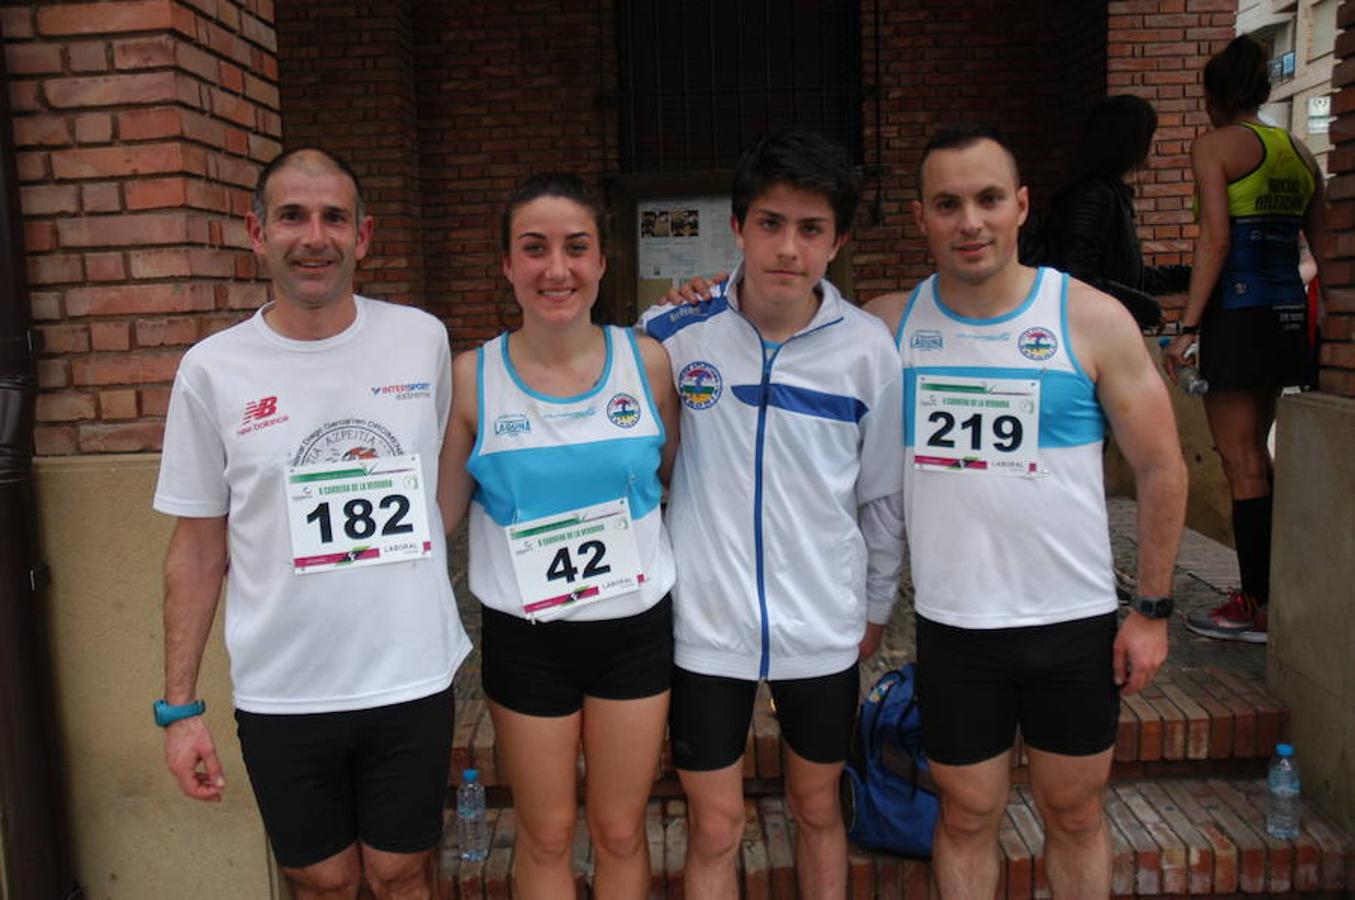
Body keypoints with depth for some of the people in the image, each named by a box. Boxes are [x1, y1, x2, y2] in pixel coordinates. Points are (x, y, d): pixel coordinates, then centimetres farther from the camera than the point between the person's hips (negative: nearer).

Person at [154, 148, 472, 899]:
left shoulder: (423, 340, -2)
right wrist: (178, 707, 0)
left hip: (413, 676, 1)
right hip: (283, 695, 0)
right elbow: (197, 547, 1)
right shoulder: (212, 370, -5)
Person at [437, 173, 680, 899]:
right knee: (546, 836, 16)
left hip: (635, 628, 1)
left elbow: (677, 479, 5)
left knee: (621, 832, 17)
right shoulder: (471, 377, -8)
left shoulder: (647, 361, -6)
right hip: (525, 640, -1)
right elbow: (440, 513, -3)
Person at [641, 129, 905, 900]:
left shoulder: (868, 348, -7)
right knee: (715, 828, 12)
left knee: (818, 809, 20)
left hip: (824, 628, 1)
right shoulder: (674, 332, -10)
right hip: (705, 624, -1)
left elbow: (881, 495, 4)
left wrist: (877, 607, 12)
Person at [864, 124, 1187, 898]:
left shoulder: (1093, 320, -8)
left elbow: (1162, 469, -2)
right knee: (967, 816, 15)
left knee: (1076, 813, 16)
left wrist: (1153, 609, -2)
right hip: (953, 625, 1)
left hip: (1076, 620, -1)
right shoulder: (888, 323, -2)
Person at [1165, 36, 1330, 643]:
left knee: (1241, 461, -3)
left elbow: (1215, 239, -15)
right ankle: (1265, 590, 23)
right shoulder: (1299, 153, 16)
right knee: (1254, 455, 16)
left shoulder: (1215, 145, -4)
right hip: (1287, 313, 7)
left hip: (1239, 312, -7)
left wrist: (1188, 326, -15)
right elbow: (1326, 250, 14)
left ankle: (1257, 608, 1)